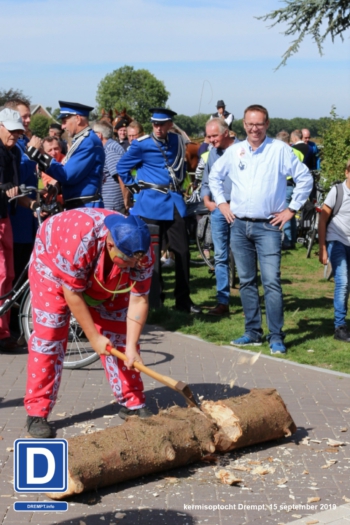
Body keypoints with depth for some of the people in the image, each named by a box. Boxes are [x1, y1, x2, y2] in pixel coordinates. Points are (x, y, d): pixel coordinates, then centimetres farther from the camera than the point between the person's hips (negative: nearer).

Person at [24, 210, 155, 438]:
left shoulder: (143, 253, -30)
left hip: (107, 281, 4)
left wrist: (132, 346, -28)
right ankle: (37, 413, -5)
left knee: (120, 334, -2)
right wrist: (94, 337, -27)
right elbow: (72, 292, -33)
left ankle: (133, 404, 9)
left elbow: (138, 300, -23)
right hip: (53, 262, -4)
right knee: (48, 335, -11)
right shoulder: (80, 239, -43)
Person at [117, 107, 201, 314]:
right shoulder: (142, 144, -5)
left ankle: (183, 299, 8)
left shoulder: (177, 141, 8)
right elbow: (122, 167, 4)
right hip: (152, 203, -4)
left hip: (174, 201, 4)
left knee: (183, 250, 0)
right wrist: (135, 186, 1)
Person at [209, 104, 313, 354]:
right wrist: (221, 203, 13)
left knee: (272, 282, -9)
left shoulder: (280, 150, -5)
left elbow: (305, 178, -3)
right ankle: (253, 333, 19)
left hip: (268, 227, -4)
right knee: (246, 282, 10)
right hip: (239, 226, 4)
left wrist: (292, 209, -4)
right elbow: (215, 176, 22)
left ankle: (276, 337, -2)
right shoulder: (234, 151, 7)